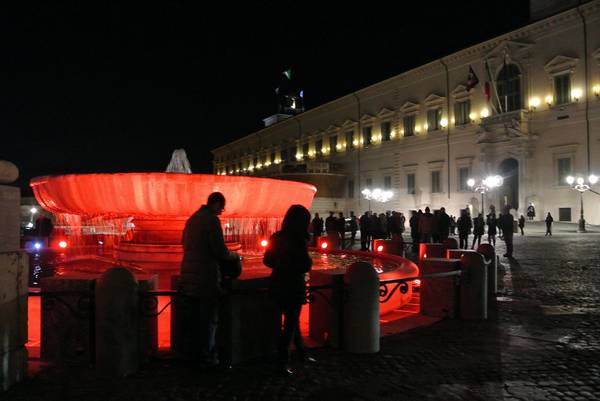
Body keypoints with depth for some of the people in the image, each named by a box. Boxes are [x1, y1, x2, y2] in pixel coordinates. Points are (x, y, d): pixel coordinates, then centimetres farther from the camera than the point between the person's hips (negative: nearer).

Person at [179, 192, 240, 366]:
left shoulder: (192, 219, 14)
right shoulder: (212, 219, -13)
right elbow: (221, 251, -16)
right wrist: (236, 256, 4)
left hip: (190, 278, 8)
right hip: (206, 278, -8)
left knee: (197, 317, 18)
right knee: (209, 319, 3)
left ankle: (196, 353, 26)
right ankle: (208, 357, 10)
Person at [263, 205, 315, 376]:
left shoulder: (277, 237, 0)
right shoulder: (298, 240, -20)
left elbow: (267, 261, 7)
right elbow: (306, 265, -19)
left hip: (278, 284, 7)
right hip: (293, 286, -7)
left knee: (292, 319, 22)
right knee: (291, 323, 6)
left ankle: (302, 352, 37)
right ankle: (283, 362, 11)